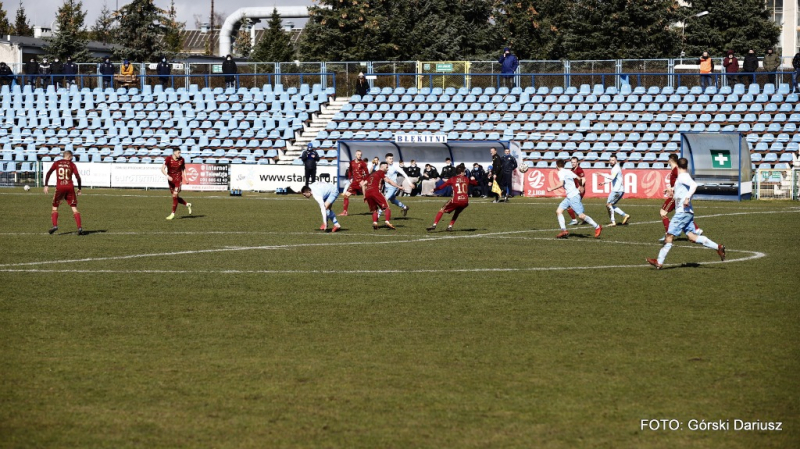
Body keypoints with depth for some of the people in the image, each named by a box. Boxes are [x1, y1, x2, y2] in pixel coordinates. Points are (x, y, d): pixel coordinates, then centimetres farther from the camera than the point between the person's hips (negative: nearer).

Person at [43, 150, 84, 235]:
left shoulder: (57, 163, 7)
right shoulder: (71, 164, 4)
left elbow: (48, 173, 1)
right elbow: (78, 177, -2)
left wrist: (46, 186, 2)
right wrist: (79, 189, 8)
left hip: (59, 187, 0)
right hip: (70, 187, 0)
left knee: (55, 207, 12)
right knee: (74, 208, 3)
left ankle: (55, 225, -7)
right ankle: (79, 227, -6)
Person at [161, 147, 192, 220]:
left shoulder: (181, 159, -4)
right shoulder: (168, 159, -11)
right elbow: (162, 169, -15)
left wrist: (185, 178, 5)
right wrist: (167, 176, -30)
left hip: (178, 179, -1)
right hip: (171, 179, 1)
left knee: (175, 196, -11)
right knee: (175, 197, 9)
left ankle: (173, 213, -2)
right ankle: (187, 204, 32)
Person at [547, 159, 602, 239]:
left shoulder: (561, 173, -11)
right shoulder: (568, 171, 14)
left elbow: (561, 184, -24)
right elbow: (578, 178, 18)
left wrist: (551, 189, -15)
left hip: (573, 196, -10)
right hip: (569, 197, 10)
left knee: (581, 215, -10)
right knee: (558, 211, 4)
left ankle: (597, 227, -1)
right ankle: (564, 231, -2)